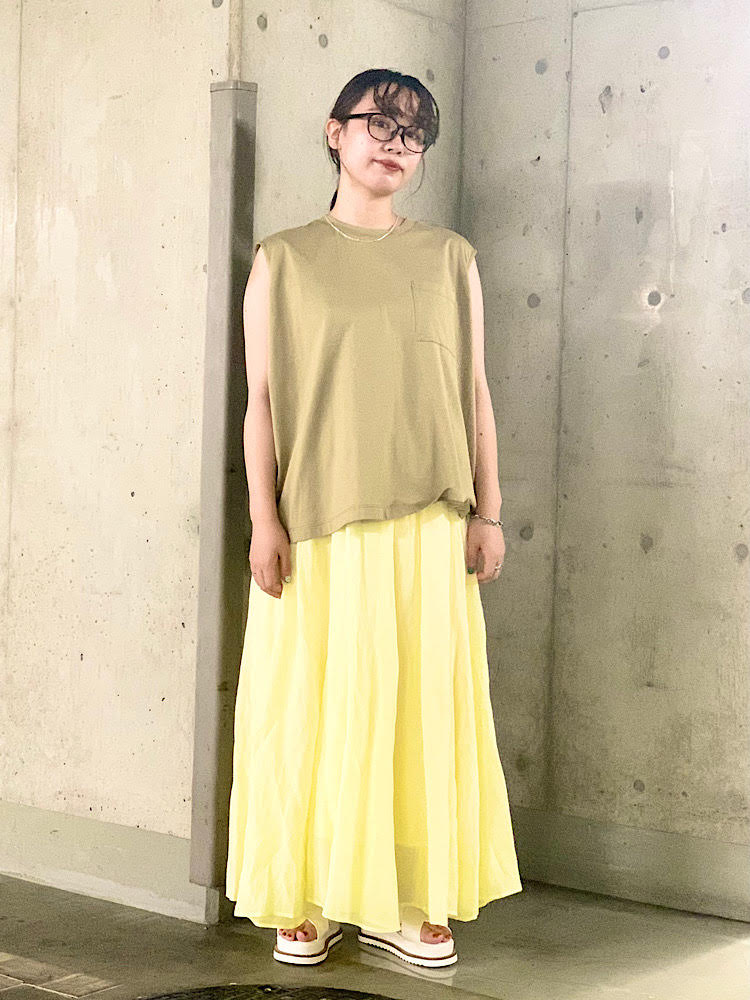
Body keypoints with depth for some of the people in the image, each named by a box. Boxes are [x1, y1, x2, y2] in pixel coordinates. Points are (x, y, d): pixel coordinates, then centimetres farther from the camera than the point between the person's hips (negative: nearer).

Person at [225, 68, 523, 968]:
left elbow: (474, 391, 9)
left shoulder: (449, 258, 10)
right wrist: (264, 521, -5)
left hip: (426, 527, 2)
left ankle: (408, 901, 15)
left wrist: (486, 512, 3)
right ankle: (310, 901, 14)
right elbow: (260, 398, 1)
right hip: (318, 524, -1)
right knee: (313, 708, 2)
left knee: (423, 706, 4)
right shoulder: (283, 260, 5)